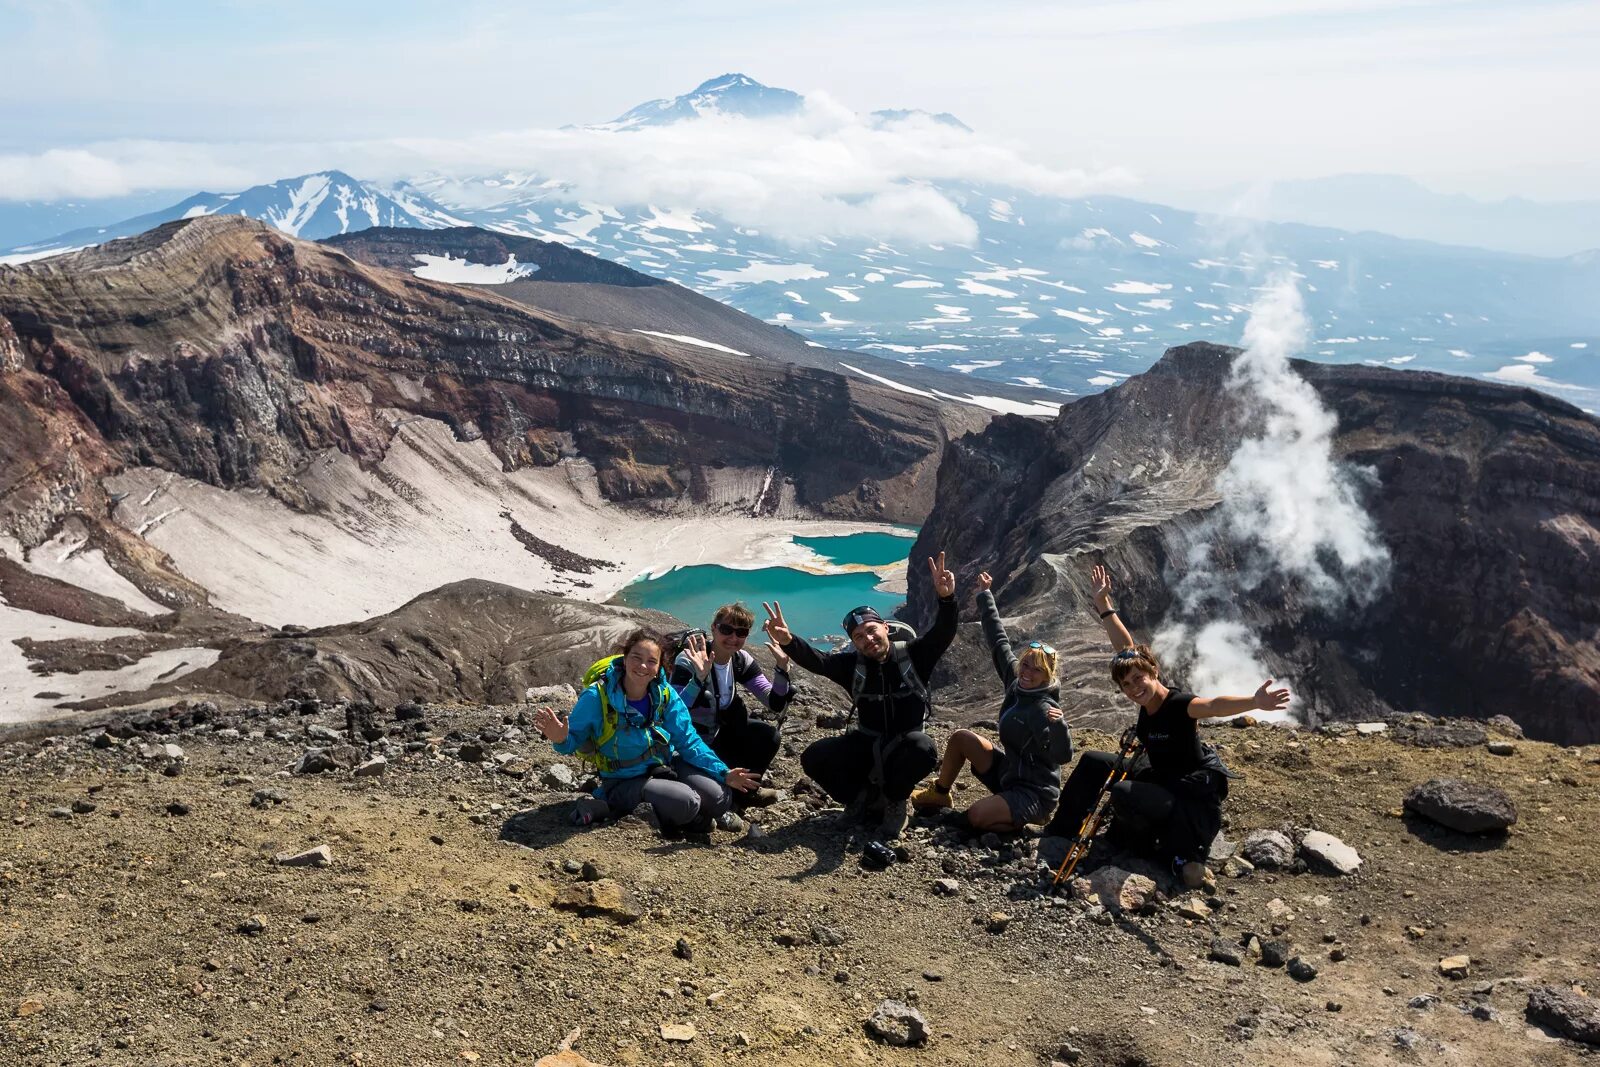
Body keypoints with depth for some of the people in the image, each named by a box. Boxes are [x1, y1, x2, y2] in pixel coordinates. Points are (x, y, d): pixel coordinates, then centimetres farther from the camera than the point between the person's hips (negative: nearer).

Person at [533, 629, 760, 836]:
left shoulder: (664, 694, -8)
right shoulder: (597, 697, -20)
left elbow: (688, 741, -3)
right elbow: (574, 739, -13)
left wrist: (724, 774, -10)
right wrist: (561, 739, -38)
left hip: (668, 766, 5)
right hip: (625, 783, -4)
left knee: (717, 798, -17)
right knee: (685, 802, -28)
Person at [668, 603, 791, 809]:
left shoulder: (741, 660, -7)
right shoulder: (689, 662, -26)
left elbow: (776, 705, -9)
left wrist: (782, 667, -25)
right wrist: (699, 678, -48)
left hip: (721, 732, 6)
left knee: (768, 737, -16)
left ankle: (744, 789, 6)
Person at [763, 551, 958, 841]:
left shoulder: (913, 655, -7)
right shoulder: (853, 665, -2)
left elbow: (943, 633, -23)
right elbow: (816, 661, -20)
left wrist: (946, 599, -45)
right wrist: (788, 642, -42)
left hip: (905, 746, -2)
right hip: (867, 744, 3)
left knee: (923, 748, -38)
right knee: (814, 757, -19)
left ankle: (895, 800, -8)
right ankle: (869, 799, 1)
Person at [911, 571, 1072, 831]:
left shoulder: (1043, 709, -25)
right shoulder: (1016, 681, -3)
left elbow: (1063, 756, -33)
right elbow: (999, 641, 5)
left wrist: (1058, 724, -53)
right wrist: (985, 596, 12)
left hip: (1034, 792, -8)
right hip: (1008, 772, 8)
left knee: (976, 817, -27)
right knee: (961, 738, 7)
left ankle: (1030, 818, -3)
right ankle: (939, 795, 24)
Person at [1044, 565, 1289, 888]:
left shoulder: (1178, 704, -26)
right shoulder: (1148, 699, -6)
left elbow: (1215, 704, -47)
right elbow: (1126, 648, 1)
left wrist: (1255, 702, -65)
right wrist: (1103, 604, 4)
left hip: (1195, 795, -8)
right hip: (1161, 777, 8)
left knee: (1124, 794, -31)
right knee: (1092, 762, 6)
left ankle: (1184, 857, -11)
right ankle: (1061, 831, 19)